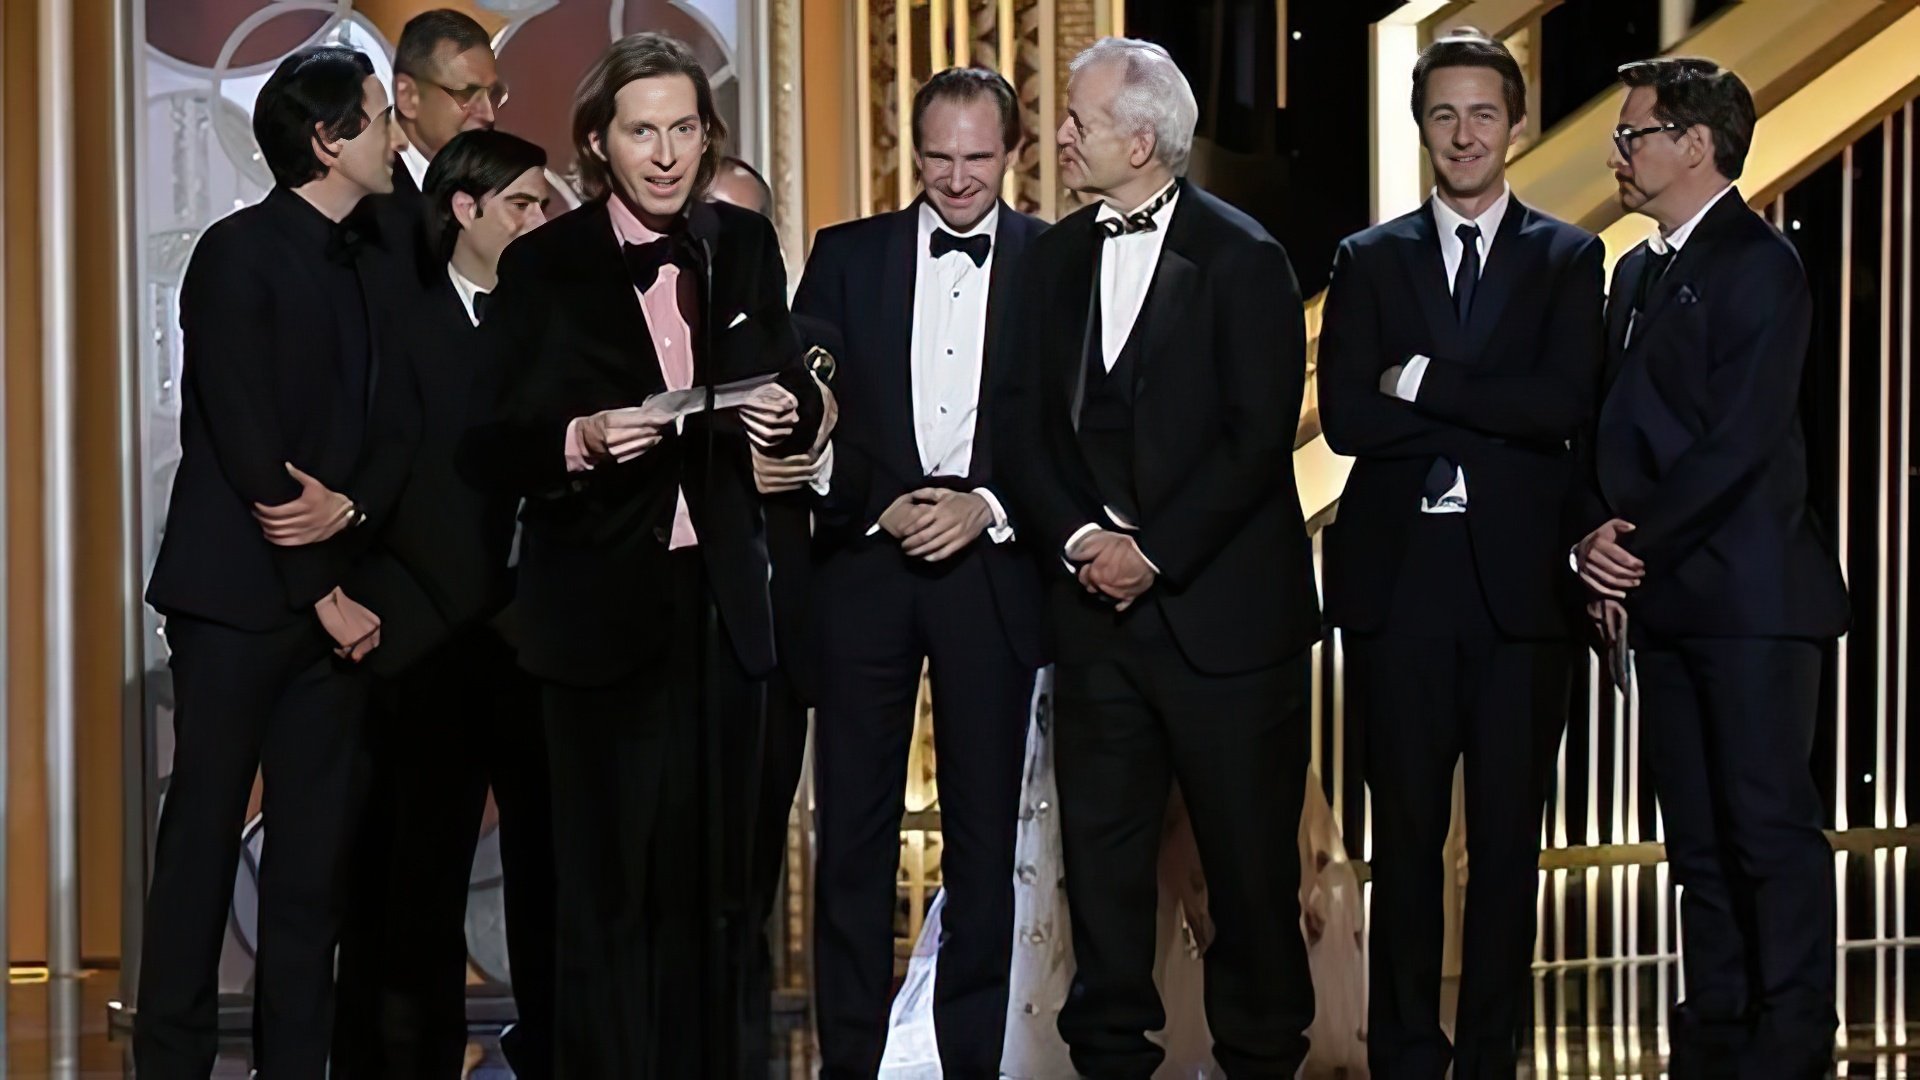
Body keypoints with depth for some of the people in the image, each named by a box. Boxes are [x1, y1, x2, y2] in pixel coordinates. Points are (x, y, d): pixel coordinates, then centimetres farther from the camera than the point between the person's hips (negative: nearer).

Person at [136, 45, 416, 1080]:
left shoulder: (365, 268, 15)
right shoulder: (240, 253, -8)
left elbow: (396, 425, 10)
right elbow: (244, 443, -13)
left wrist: (350, 506, -12)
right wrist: (323, 593, -13)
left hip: (334, 595, 7)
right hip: (240, 595, -7)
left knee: (317, 842, 5)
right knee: (204, 833, -2)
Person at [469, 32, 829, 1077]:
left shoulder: (744, 245, 7)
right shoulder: (542, 266, -5)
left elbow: (793, 395, 14)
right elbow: (490, 441, -5)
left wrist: (787, 412, -9)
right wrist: (579, 440, -24)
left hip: (721, 599, 4)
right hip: (604, 608, -4)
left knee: (712, 880, 11)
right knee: (612, 887, -1)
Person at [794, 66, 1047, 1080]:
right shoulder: (846, 256, 7)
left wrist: (988, 507, -11)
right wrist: (880, 507, -9)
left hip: (994, 569, 0)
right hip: (865, 564, 1)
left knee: (983, 835, 5)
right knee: (852, 832, 1)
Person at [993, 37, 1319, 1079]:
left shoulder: (1242, 258, -6)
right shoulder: (1053, 258, 10)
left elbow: (1259, 434, -11)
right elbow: (1021, 419, 8)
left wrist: (1157, 553, -14)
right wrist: (1076, 538, -7)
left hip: (1221, 603, -5)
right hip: (1094, 600, 5)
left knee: (1249, 853, 2)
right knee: (1101, 842, 8)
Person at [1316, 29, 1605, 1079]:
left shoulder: (1566, 258, 8)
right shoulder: (1369, 260, 10)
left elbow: (1566, 403, -8)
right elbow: (1346, 417, -3)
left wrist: (1423, 383, -10)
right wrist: (1493, 427, -8)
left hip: (1517, 582, 0)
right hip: (1398, 580, 0)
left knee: (1508, 837, 3)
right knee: (1405, 834, 4)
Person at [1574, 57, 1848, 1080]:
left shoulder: (1758, 266, -9)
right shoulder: (1636, 272, 18)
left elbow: (1741, 439, -17)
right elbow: (1608, 428, 16)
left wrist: (1639, 542, -13)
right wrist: (1595, 537, 0)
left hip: (1747, 594, -8)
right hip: (1661, 599, 8)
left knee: (1769, 824, -5)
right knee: (1697, 835, 11)